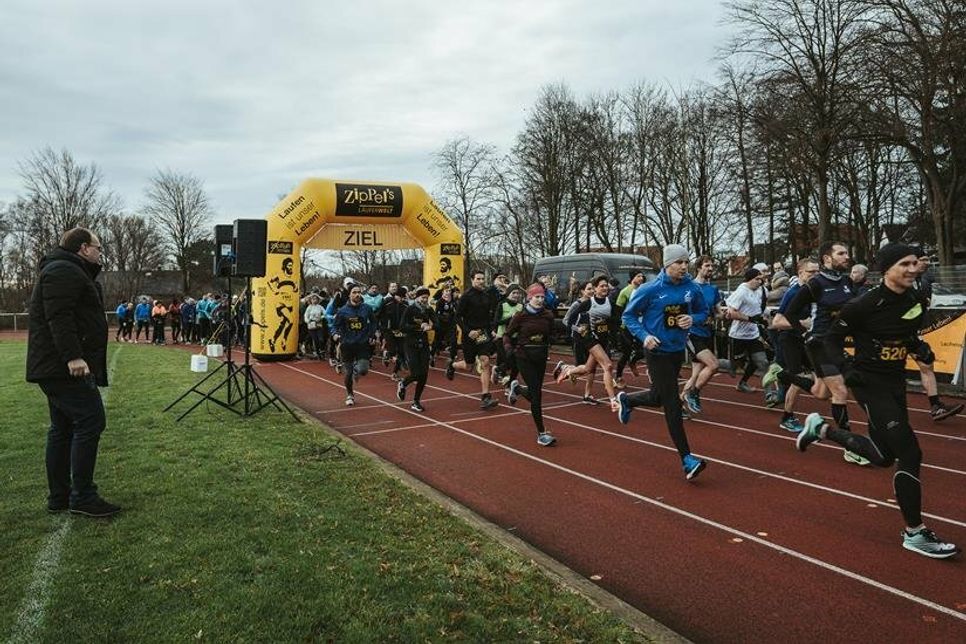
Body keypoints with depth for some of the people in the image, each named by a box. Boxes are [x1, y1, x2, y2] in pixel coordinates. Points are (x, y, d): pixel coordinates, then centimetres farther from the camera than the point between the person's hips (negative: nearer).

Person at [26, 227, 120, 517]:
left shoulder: (68, 271, 24)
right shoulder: (64, 270, -11)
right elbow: (58, 316, -23)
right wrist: (72, 356, -29)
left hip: (57, 367, 11)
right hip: (65, 367, -11)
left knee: (63, 429, 12)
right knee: (90, 421, -11)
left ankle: (59, 497, 18)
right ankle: (82, 496, -7)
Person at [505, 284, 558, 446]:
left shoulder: (548, 315, -1)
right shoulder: (520, 316, -10)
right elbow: (507, 335, -1)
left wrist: (547, 349, 5)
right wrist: (509, 349, -16)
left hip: (541, 357, 4)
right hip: (524, 357, -4)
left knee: (535, 392, 11)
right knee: (536, 394, -8)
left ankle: (516, 388, 46)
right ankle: (541, 434, -1)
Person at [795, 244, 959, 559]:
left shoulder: (914, 301, 2)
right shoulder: (864, 304, -18)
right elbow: (833, 338, -10)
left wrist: (918, 346, 1)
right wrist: (844, 366, -25)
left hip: (896, 384, 8)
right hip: (870, 384, -8)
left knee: (883, 456, 17)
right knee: (909, 453, -12)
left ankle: (820, 428, 37)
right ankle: (914, 533, 3)